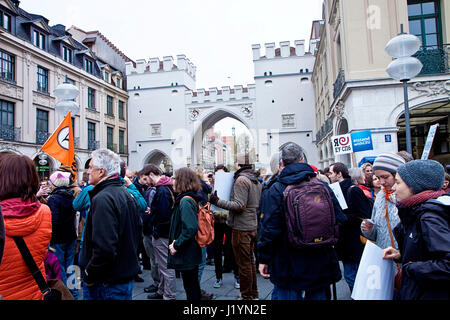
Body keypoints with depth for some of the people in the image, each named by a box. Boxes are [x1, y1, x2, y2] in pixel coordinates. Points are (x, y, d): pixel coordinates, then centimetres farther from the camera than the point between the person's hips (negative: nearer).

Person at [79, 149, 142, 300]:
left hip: (108, 283, -9)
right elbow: (138, 229, 17)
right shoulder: (128, 194, 8)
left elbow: (104, 248, -29)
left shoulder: (103, 198, -22)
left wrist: (89, 275, -15)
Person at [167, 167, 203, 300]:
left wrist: (176, 245, -19)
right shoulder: (194, 198, 8)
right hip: (193, 252, 9)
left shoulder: (185, 201, -20)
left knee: (191, 290, 4)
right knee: (193, 286, 21)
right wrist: (177, 242, 8)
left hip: (186, 254, -9)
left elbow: (190, 229, -29)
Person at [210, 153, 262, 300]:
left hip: (241, 228, -10)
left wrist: (218, 201, -19)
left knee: (243, 263, 1)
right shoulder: (256, 180, 13)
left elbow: (240, 206, -23)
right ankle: (253, 293, 30)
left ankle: (247, 296, 11)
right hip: (253, 226, 10)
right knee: (250, 260, 18)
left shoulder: (241, 179, -16)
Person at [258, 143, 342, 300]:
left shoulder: (275, 190, -14)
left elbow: (269, 228, -15)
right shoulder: (323, 186, -3)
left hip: (287, 266, -3)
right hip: (321, 263, 4)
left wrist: (264, 259, -4)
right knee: (319, 295, 20)